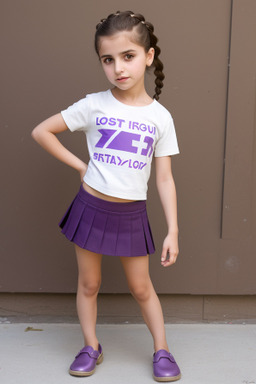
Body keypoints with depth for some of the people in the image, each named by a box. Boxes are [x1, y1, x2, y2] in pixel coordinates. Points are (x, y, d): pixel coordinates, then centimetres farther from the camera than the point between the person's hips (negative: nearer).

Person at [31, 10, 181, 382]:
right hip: (92, 207, 0)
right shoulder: (94, 105, -8)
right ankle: (91, 348, 30)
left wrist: (173, 231, -5)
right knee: (89, 284, 13)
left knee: (141, 286, 11)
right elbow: (41, 131, -3)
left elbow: (165, 179, -2)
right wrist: (80, 165, -5)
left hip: (132, 214, 0)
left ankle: (162, 350, 27)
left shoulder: (160, 117, -4)